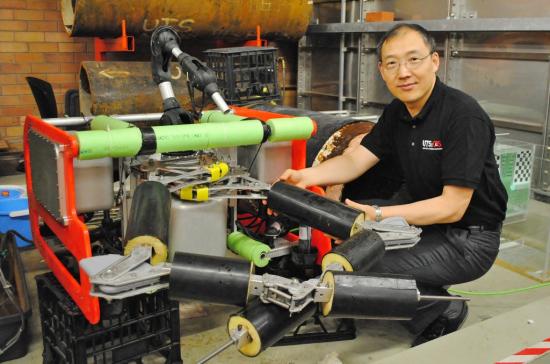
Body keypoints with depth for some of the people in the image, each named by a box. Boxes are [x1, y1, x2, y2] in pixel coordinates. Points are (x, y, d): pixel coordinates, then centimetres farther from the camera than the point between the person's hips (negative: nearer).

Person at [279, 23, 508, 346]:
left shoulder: (464, 116, -22)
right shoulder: (396, 113, 2)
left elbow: (452, 207, -26)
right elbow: (355, 160, -4)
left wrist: (379, 215, -34)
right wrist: (305, 177, -23)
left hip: (468, 238, -8)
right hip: (422, 214, 8)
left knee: (369, 269, -23)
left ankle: (445, 311, 1)